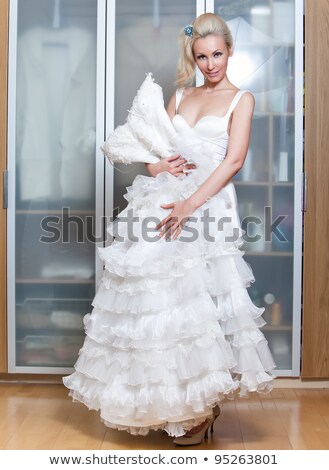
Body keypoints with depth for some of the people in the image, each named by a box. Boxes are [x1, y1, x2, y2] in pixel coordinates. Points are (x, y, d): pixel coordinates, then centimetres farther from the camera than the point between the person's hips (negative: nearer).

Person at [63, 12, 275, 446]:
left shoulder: (241, 99, 4)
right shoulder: (180, 96, 18)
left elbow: (234, 159, -10)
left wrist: (190, 205, -20)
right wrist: (157, 165, -6)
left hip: (207, 206, -5)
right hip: (161, 201, 5)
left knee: (197, 300, -6)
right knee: (156, 293, 3)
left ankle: (203, 407, 10)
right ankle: (166, 401, 20)